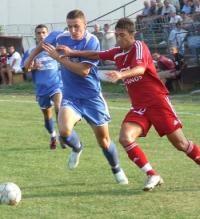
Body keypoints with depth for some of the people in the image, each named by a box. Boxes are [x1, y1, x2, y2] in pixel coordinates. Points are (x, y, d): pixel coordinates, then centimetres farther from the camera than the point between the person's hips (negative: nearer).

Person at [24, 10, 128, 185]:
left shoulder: (92, 41, -18)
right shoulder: (61, 38, -4)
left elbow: (84, 70, -26)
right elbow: (44, 43, 20)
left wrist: (59, 58, -24)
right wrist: (31, 58, 30)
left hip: (92, 97, -3)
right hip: (70, 97, 3)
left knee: (103, 139, 5)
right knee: (64, 130, -25)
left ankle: (117, 171, 33)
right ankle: (77, 148, 11)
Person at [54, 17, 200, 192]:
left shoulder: (139, 47, -11)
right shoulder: (118, 53, 9)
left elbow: (140, 69, -30)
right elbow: (96, 55, 22)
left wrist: (121, 75, -47)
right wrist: (72, 53, 13)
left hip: (157, 101, -6)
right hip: (139, 106, 6)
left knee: (180, 143, -6)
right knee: (125, 138, -17)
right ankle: (152, 176, -12)